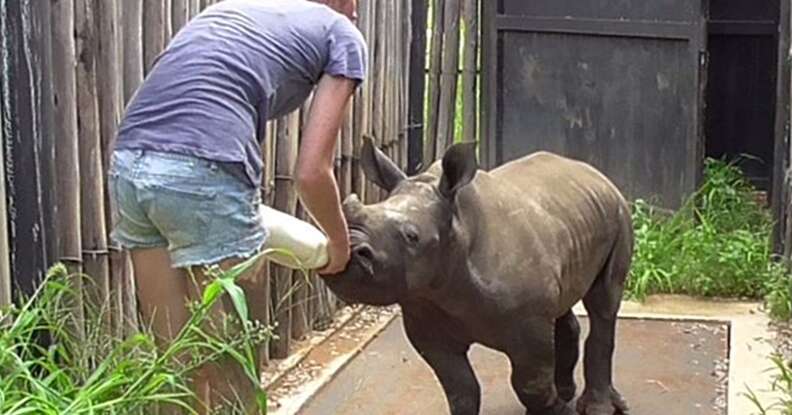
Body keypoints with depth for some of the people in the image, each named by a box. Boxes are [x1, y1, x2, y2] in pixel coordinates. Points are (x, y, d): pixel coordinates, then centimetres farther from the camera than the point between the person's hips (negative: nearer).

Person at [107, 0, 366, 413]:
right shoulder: (342, 35, 14)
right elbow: (311, 173, 6)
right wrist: (339, 243, 24)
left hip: (128, 164, 6)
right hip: (205, 174, -6)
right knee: (231, 375, 8)